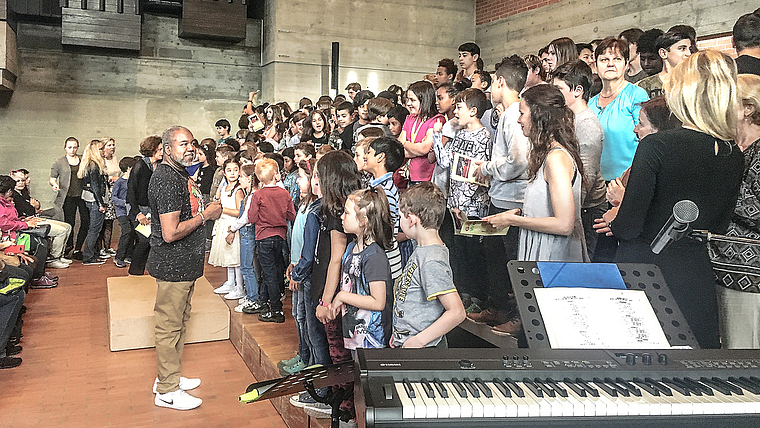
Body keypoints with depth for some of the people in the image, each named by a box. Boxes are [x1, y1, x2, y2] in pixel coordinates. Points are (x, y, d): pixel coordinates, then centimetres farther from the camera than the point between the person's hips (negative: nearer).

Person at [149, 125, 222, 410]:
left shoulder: (181, 174, 12)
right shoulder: (167, 180, -22)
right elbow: (170, 232, -27)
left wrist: (207, 208, 9)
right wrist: (205, 215, -18)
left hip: (184, 264, 11)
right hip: (173, 266, -11)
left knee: (178, 321, 20)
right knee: (170, 326, 1)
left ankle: (169, 376, 36)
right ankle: (167, 392, 14)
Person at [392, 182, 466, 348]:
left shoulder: (432, 261, -23)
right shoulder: (423, 250, 7)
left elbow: (456, 312, -27)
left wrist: (418, 340, -22)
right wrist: (400, 334, 16)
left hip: (424, 350, -9)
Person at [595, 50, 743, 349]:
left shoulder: (656, 146, -18)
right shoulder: (734, 156, 0)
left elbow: (628, 226, -17)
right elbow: (717, 227, 12)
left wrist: (614, 220, 7)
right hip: (696, 285, 5)